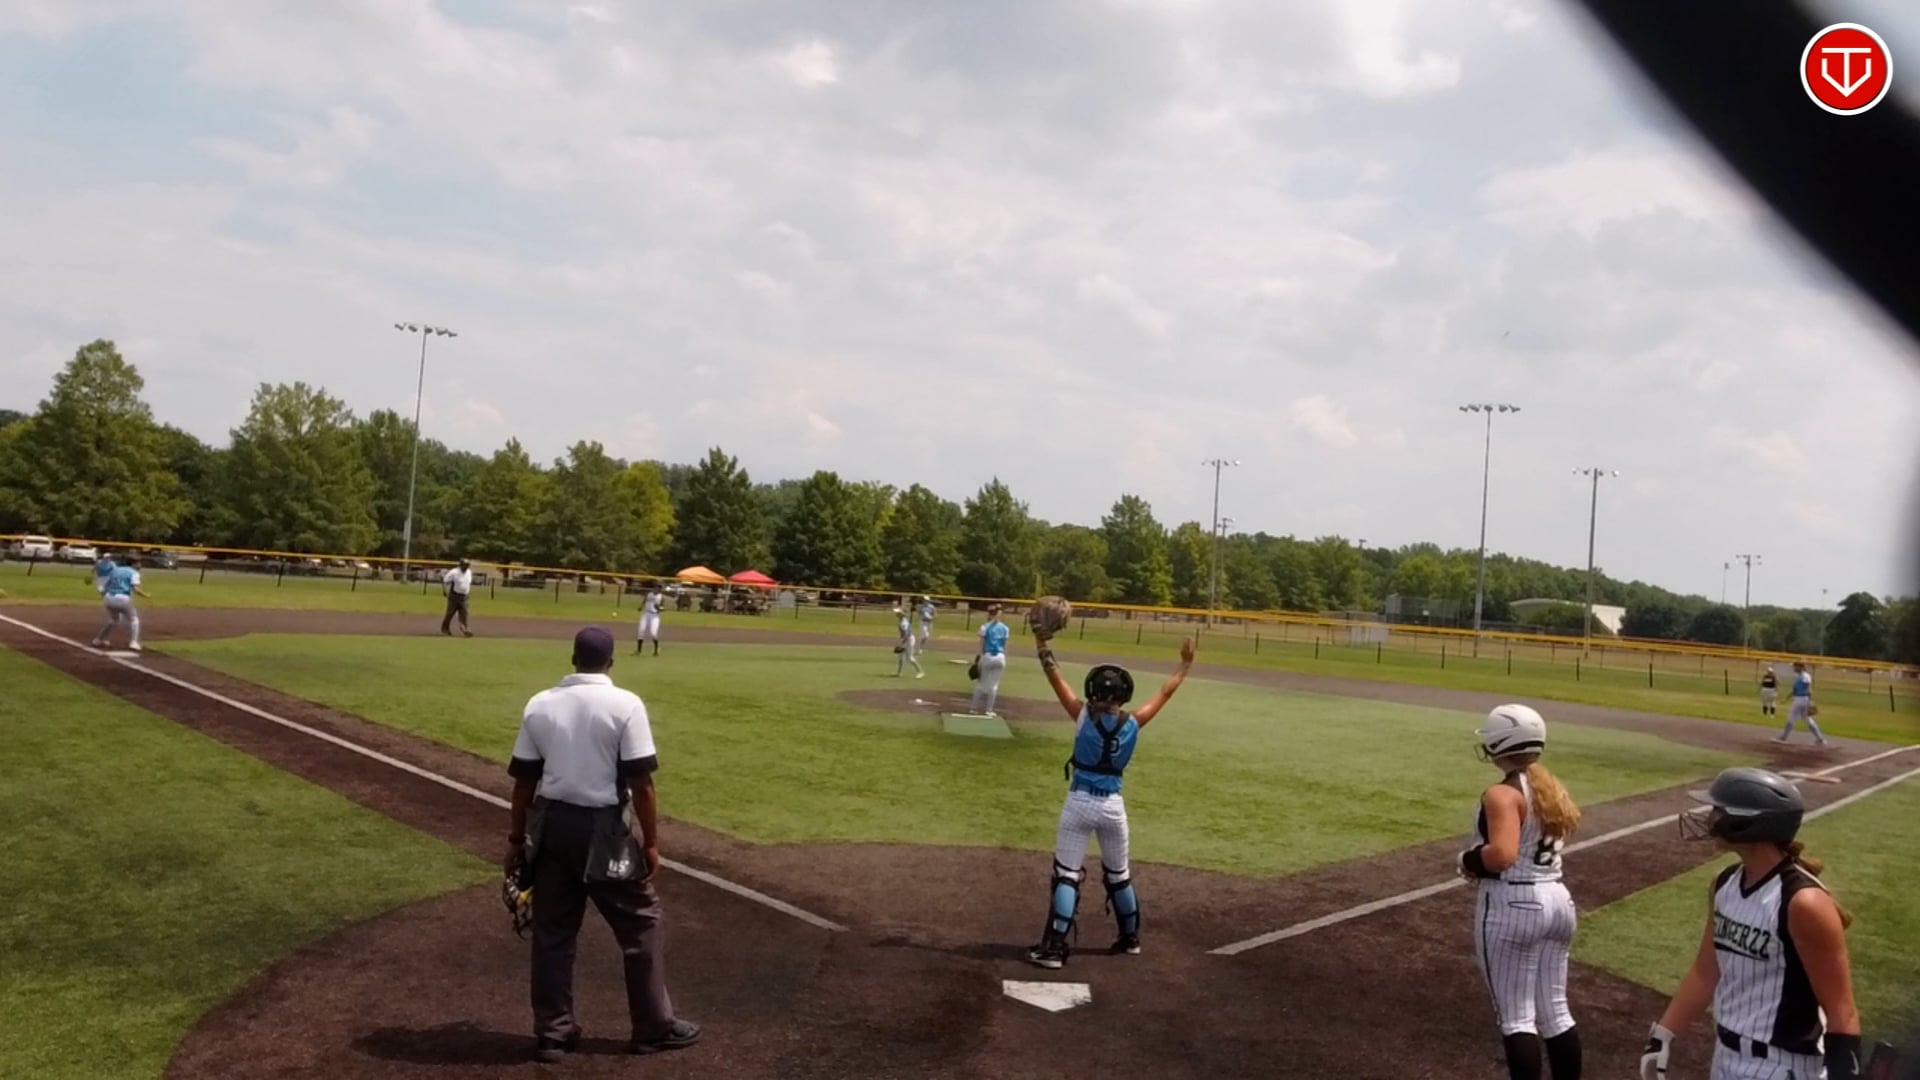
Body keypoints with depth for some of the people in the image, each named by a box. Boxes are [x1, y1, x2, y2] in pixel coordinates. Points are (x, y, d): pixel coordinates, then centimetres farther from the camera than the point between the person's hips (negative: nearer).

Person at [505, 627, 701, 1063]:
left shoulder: (540, 704, 1)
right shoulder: (625, 704, -12)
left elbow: (524, 780, 5)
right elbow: (640, 782, -13)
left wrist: (517, 839, 14)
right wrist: (651, 842, -5)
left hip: (552, 824, 4)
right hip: (604, 829, -4)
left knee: (552, 929, 14)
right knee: (640, 922, 10)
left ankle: (552, 1032, 22)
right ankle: (654, 1027, 18)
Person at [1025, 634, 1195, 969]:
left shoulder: (1084, 717, -11)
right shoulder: (1133, 725, -5)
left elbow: (1058, 681, -8)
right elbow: (1164, 694, 6)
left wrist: (1045, 650, -3)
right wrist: (1185, 664, 17)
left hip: (1079, 803, -2)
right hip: (1113, 806, 3)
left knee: (1066, 875, 0)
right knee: (1119, 876, 20)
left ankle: (1055, 948, -6)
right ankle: (1130, 939, 35)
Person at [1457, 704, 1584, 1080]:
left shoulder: (1503, 794, -18)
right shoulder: (1552, 788, 9)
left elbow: (1502, 854, -30)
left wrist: (1468, 861, -10)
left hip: (1512, 906, -8)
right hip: (1557, 900, 8)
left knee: (1515, 1018, 2)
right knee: (1554, 1010, 17)